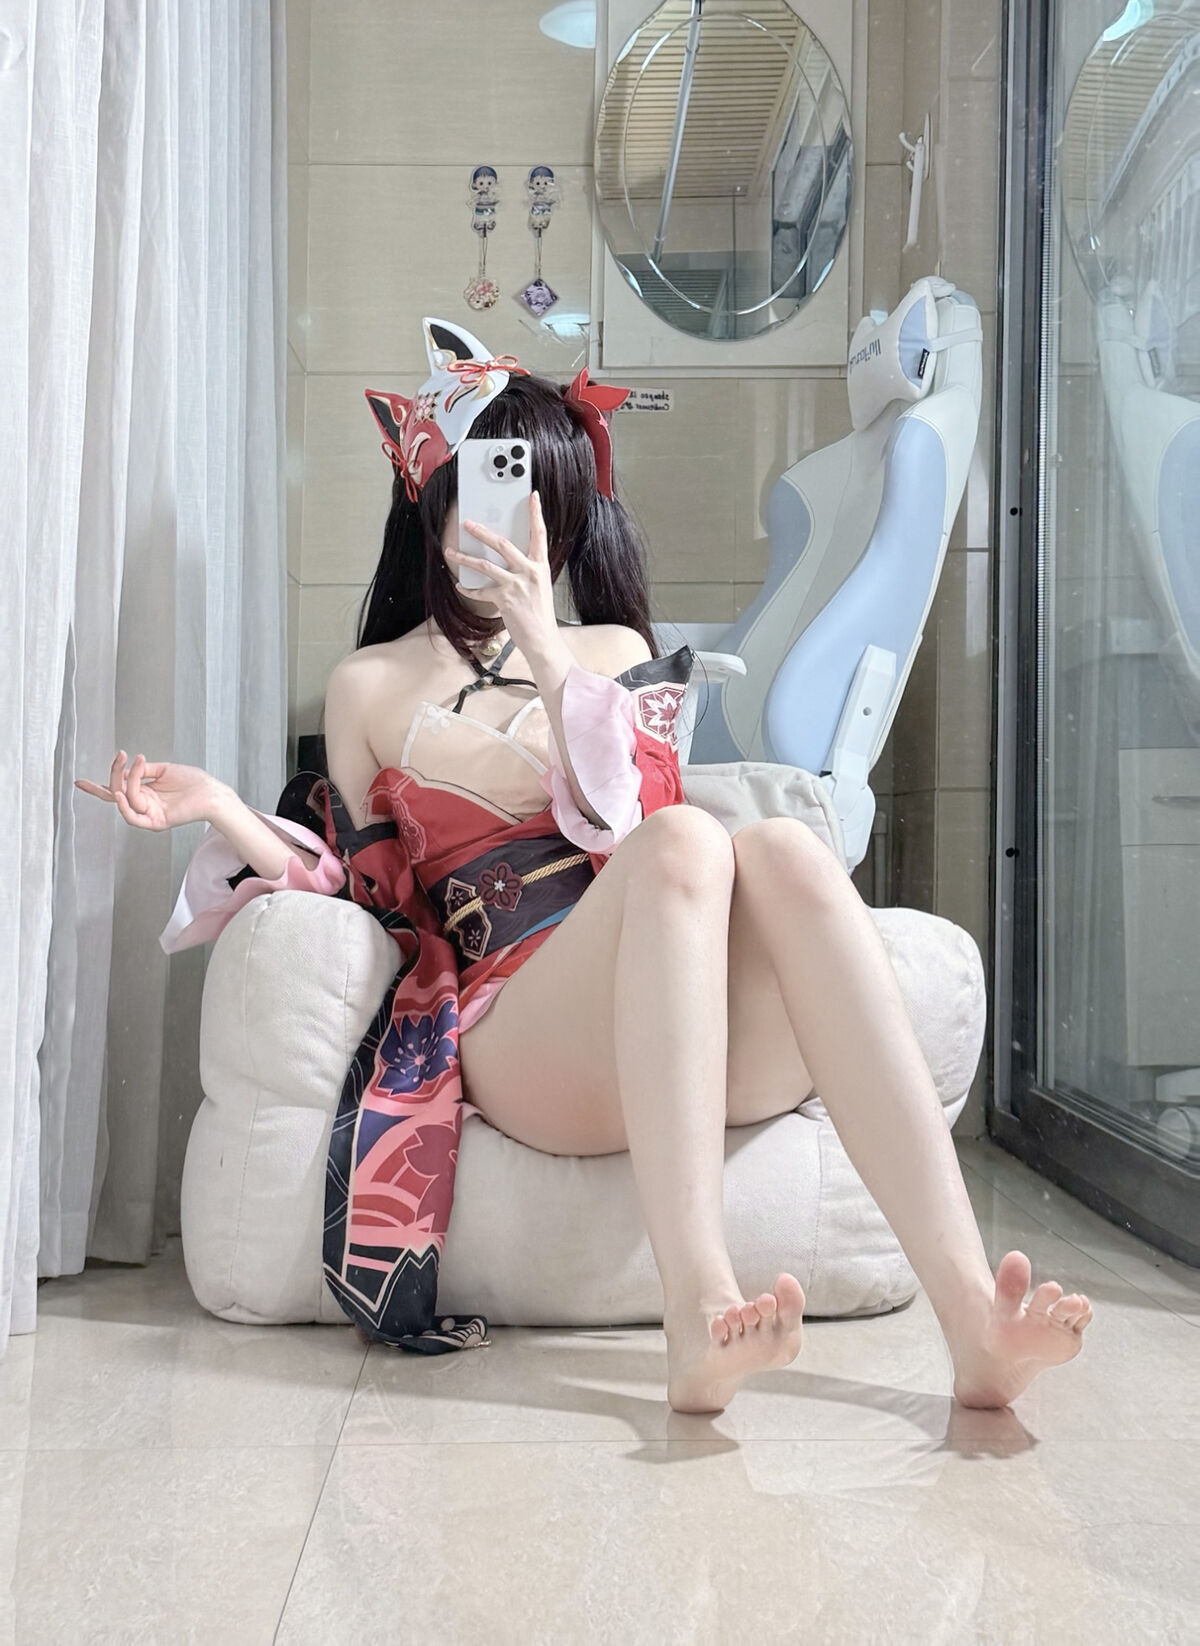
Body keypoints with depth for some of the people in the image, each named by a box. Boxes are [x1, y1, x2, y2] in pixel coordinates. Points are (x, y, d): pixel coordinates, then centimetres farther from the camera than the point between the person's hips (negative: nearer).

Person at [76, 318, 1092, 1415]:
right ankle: (699, 1314, -47)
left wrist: (543, 644, -4)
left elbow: (625, 824, 4)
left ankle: (972, 1319, -42)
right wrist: (220, 810, 6)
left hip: (716, 1042, 2)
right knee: (688, 843, -34)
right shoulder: (372, 686, 20)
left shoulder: (613, 652, 23)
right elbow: (366, 892, 19)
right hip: (514, 1026, -2)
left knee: (784, 850, -33)